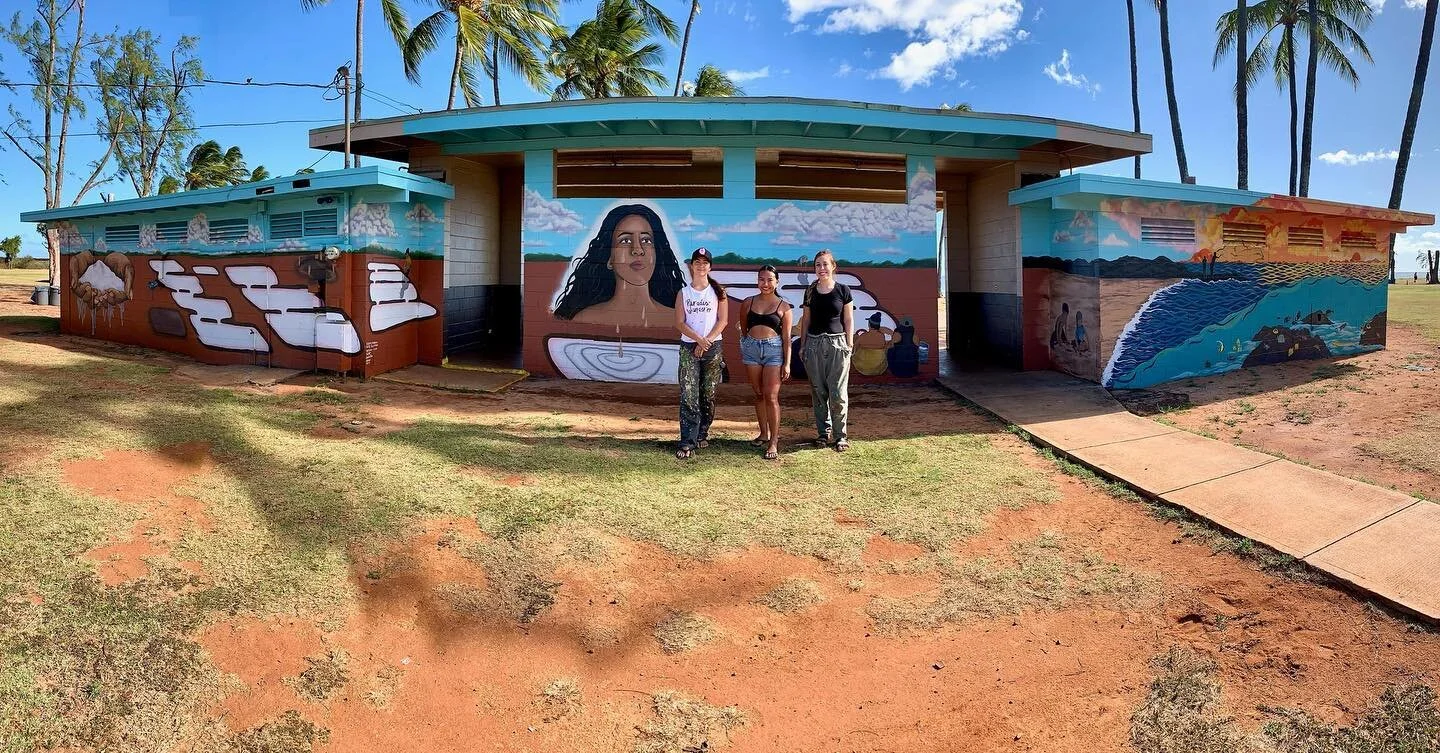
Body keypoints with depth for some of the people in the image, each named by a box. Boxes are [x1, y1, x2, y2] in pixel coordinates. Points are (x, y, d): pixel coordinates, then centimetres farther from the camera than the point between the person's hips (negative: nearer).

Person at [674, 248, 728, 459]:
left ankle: (702, 434, 22)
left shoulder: (717, 291, 6)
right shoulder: (683, 293, 8)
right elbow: (680, 323, 1)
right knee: (688, 396, -9)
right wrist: (698, 339, -14)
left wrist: (707, 341, -11)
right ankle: (687, 443, -10)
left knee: (708, 395, 6)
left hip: (713, 347, 0)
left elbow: (722, 320, -1)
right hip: (688, 347, 0)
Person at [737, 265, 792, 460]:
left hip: (774, 350, -3)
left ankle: (774, 442, -3)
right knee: (759, 394, 10)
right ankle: (764, 433, 23)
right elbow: (743, 330, 16)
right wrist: (741, 351, 5)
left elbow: (787, 337, 1)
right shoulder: (748, 303, 7)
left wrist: (787, 363, -3)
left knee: (771, 397, -7)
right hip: (751, 348, 3)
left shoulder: (783, 307, 2)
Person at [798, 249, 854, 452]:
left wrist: (850, 345, -1)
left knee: (838, 393, -5)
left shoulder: (843, 290, 2)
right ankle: (823, 431, 17)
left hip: (837, 343, -3)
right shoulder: (810, 291, 9)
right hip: (814, 343, 3)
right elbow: (806, 320, 13)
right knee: (818, 391, 6)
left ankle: (840, 435, 5)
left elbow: (848, 320, 4)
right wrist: (803, 344, 9)